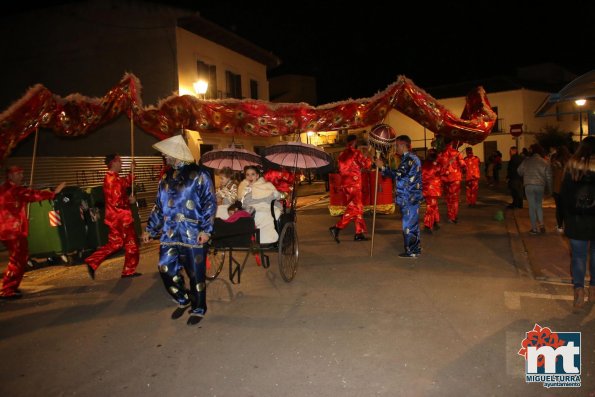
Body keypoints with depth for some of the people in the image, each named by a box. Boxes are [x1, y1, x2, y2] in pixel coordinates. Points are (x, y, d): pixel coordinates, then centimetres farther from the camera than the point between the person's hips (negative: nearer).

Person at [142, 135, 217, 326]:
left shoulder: (199, 175, -5)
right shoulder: (166, 178, 14)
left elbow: (210, 203, -9)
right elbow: (159, 206, 20)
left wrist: (206, 230, -17)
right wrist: (150, 229, 17)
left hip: (193, 235, -5)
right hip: (170, 234, 5)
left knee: (195, 274, 4)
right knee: (166, 269, 2)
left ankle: (198, 309, 23)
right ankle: (183, 300, 28)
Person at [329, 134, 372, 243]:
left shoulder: (342, 154, 13)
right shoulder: (356, 152, -8)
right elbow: (367, 164, -10)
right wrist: (369, 157, 9)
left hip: (345, 184, 8)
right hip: (354, 184, -8)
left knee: (357, 208, 13)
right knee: (353, 209, -7)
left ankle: (359, 233, 14)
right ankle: (337, 228, -20)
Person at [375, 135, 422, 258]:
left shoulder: (409, 159, -16)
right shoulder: (410, 158, 17)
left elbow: (398, 174, -25)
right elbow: (402, 175, 17)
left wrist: (382, 167, -18)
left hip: (409, 198, -10)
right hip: (411, 197, 10)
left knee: (408, 225, -3)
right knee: (413, 224, 16)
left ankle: (411, 251, 4)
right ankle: (416, 249, 24)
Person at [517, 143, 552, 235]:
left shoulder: (527, 161, 1)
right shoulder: (544, 162, 4)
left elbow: (519, 171, 9)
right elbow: (548, 177, 4)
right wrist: (548, 188, 15)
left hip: (529, 186, -1)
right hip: (540, 186, 1)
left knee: (532, 207, 3)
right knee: (539, 205, 19)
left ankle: (534, 228, 5)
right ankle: (541, 225, 8)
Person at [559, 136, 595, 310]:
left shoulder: (572, 168, -4)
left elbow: (564, 195, -1)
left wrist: (566, 218, 7)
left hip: (576, 221, 0)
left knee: (578, 256, 6)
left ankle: (579, 291, 0)